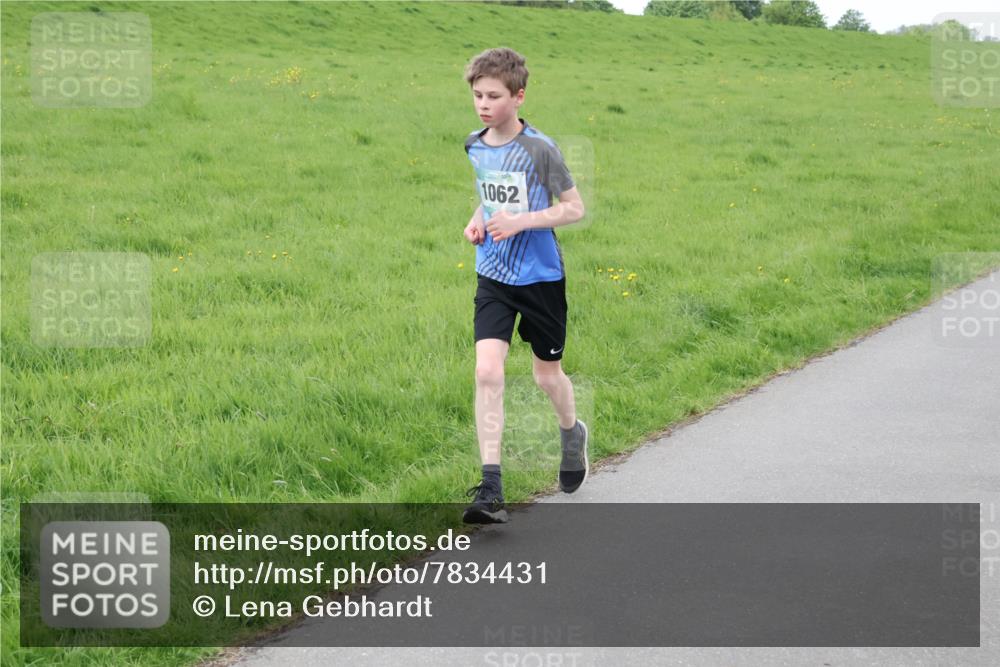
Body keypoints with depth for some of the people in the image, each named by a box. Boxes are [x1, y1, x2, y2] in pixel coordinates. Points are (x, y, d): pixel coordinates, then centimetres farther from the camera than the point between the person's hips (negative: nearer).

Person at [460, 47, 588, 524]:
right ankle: (491, 490, -13)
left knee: (546, 374, 12)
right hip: (493, 277, 4)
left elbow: (574, 208, -11)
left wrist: (520, 221, -23)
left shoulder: (539, 150, -16)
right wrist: (478, 219, 0)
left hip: (540, 277, -4)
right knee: (487, 371, -13)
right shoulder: (475, 146, 2)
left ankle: (572, 433, 47)